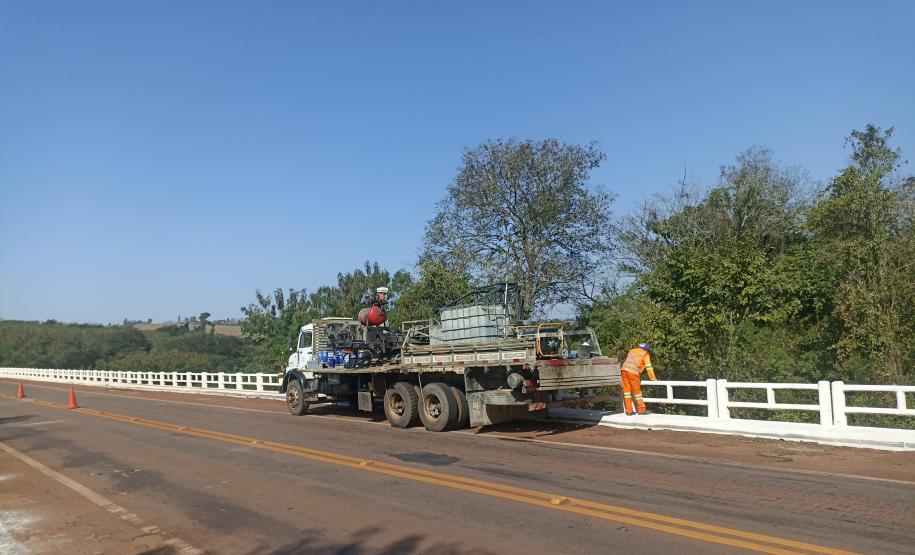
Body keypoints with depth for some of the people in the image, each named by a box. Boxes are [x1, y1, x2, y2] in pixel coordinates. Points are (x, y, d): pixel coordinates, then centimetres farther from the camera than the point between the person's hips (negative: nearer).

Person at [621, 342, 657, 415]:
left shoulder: (632, 351, 29)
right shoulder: (645, 354, 12)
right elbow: (649, 367, 5)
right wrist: (653, 379, 12)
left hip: (624, 370, 5)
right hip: (633, 372, -5)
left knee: (627, 390, 9)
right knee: (637, 391, 7)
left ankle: (629, 411, 11)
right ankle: (641, 410, 17)